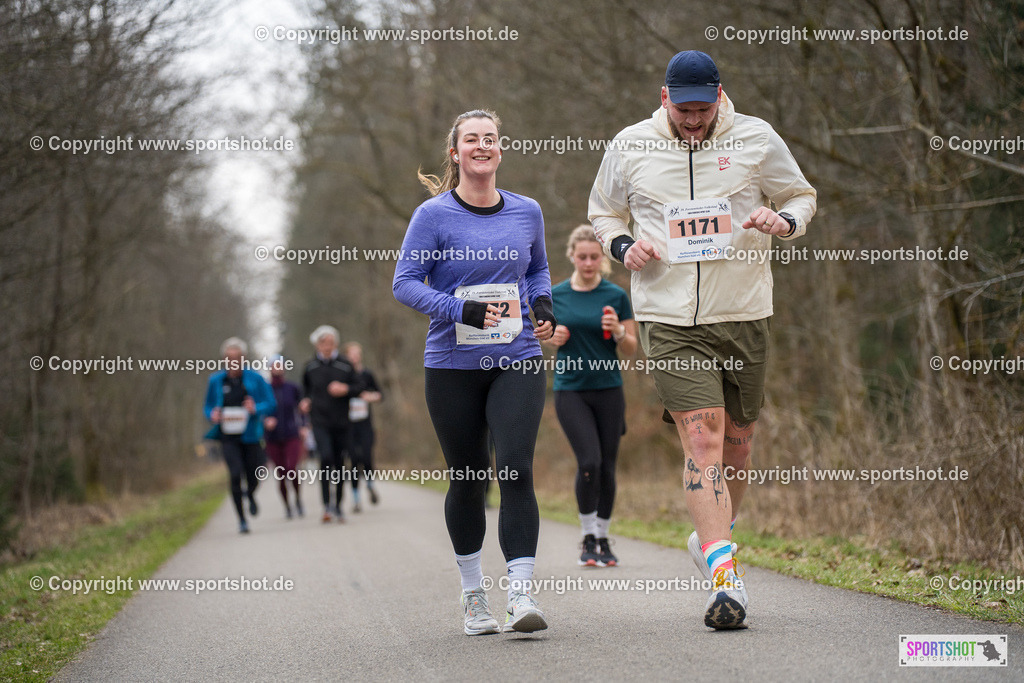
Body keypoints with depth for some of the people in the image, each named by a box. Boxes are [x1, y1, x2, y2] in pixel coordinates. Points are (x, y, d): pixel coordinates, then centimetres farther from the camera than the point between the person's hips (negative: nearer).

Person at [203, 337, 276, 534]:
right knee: (235, 474, -16)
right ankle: (241, 519, -3)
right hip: (228, 437, 0)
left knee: (253, 476, 5)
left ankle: (250, 495, 45)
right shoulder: (216, 381, 4)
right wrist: (213, 415, -8)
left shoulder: (255, 378, 0)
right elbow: (207, 407, 15)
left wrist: (256, 409, -17)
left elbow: (270, 405, 3)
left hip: (250, 435, 0)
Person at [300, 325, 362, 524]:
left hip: (341, 422, 1)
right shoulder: (310, 367, 6)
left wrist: (346, 389, -11)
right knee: (326, 457, -20)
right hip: (320, 422, -1)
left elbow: (358, 388, 8)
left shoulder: (345, 366, 3)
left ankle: (338, 505, 20)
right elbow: (306, 388, 21)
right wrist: (305, 401, 2)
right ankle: (327, 505, -17)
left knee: (340, 463, 5)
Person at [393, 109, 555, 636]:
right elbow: (405, 284, -5)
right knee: (468, 479, 7)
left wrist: (543, 305, 1)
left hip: (518, 361, 1)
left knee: (516, 469, -14)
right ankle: (472, 594, 25)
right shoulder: (433, 215, -4)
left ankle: (520, 596, -16)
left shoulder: (526, 212, 7)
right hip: (453, 366, -1)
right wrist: (463, 310, -19)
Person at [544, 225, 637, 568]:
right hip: (570, 390, -1)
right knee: (589, 462, -15)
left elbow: (631, 348, 3)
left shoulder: (617, 296, 2)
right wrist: (553, 337, -8)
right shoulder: (554, 295, 3)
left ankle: (603, 539, 19)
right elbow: (547, 334, 14)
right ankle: (588, 538, 0)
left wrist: (617, 332, -17)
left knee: (607, 466, 4)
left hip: (608, 390, 1)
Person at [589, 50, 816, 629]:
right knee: (702, 439, -13)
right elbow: (604, 211, 19)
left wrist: (784, 222, -8)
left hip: (744, 315, 2)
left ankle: (712, 538, 35)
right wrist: (623, 244, -2)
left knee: (736, 441, 9)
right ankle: (726, 579, -17)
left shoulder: (756, 139, 3)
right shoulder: (630, 147, 4)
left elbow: (803, 196, 15)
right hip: (669, 318, -1)